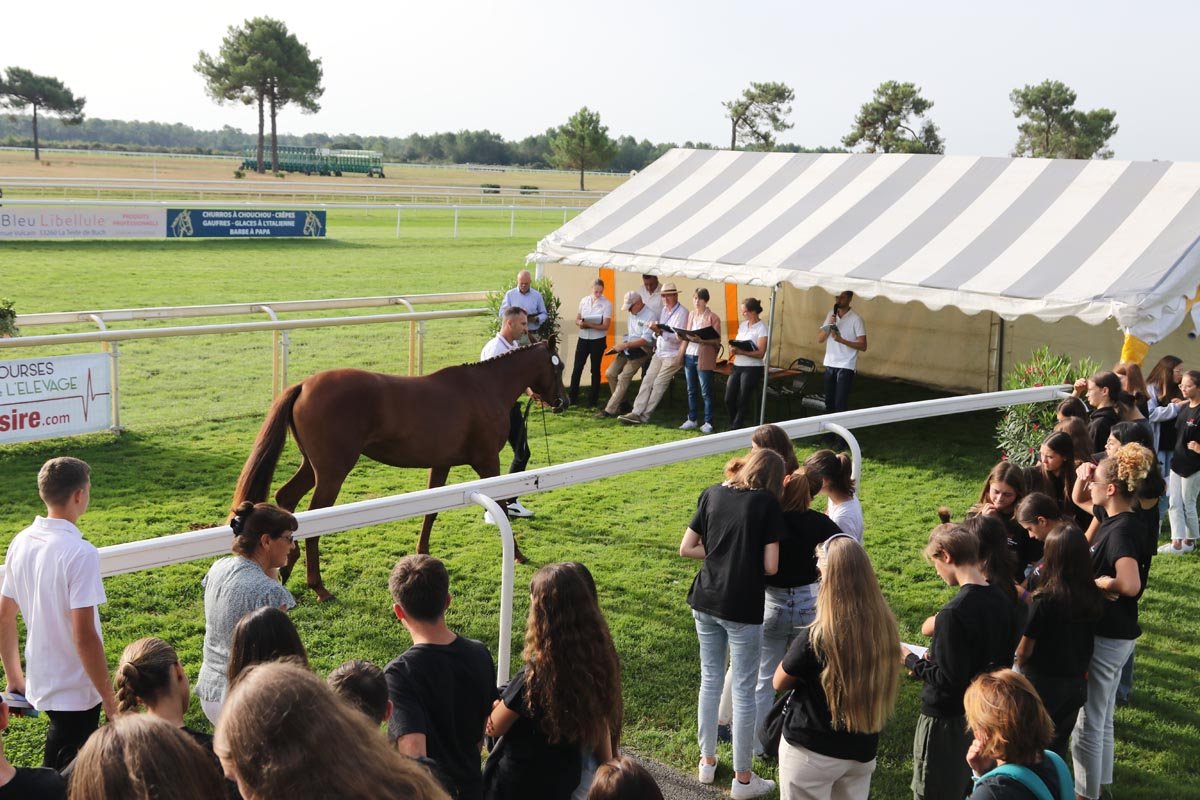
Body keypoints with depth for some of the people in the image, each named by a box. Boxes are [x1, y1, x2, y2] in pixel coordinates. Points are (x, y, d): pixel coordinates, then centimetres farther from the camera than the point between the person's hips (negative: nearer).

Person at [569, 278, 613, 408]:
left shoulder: (606, 304, -8)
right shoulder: (584, 301, 4)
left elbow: (605, 326, -14)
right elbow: (577, 319, 10)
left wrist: (588, 324, -23)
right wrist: (580, 323, -13)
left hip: (598, 340, -3)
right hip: (583, 338, 3)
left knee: (595, 370, 6)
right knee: (577, 368, 3)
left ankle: (592, 400, 14)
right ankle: (572, 397, 11)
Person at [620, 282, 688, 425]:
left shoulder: (682, 313, -12)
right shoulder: (664, 310, 12)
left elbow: (677, 337, -20)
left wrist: (660, 331, -30)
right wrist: (656, 333, -6)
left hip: (672, 355, -7)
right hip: (659, 353, 7)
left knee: (658, 384, -8)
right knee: (647, 381, -2)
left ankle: (644, 416, -5)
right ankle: (636, 412, -6)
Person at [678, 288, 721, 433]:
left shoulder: (713, 318, -7)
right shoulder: (691, 315, 11)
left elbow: (717, 340, -10)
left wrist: (702, 340, -25)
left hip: (703, 358, -6)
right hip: (689, 355, 6)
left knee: (705, 392, -1)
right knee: (691, 391, 12)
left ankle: (708, 423, 6)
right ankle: (692, 420, 20)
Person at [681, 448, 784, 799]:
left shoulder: (713, 494, 4)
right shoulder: (767, 503, -9)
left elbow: (686, 549, 6)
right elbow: (770, 567, -12)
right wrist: (748, 561, 8)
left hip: (705, 601, 5)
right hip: (743, 607, -5)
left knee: (710, 681, 19)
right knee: (744, 691, 6)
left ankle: (707, 761, 32)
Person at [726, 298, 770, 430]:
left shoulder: (762, 328, -10)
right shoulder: (742, 325, 11)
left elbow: (760, 353, -16)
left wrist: (741, 352, -27)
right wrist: (733, 348, -5)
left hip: (752, 368, -7)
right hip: (737, 366, 7)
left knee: (742, 401, 0)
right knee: (729, 399, 4)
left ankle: (735, 429, 10)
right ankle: (733, 426, 22)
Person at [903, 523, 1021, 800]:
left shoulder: (953, 613, -26)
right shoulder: (1002, 602, 0)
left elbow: (948, 679, -24)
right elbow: (1003, 660, 10)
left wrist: (911, 660, -7)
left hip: (945, 720, -8)